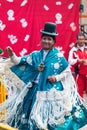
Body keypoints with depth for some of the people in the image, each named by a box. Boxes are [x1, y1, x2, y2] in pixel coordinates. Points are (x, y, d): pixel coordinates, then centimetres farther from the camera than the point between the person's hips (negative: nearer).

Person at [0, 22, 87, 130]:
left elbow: (67, 72, 1)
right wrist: (12, 55, -16)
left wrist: (56, 78, -13)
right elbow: (20, 62, 1)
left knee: (52, 116, 1)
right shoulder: (36, 55, 3)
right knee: (35, 115, 10)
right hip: (36, 90, 3)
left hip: (53, 91, -3)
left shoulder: (58, 56, -5)